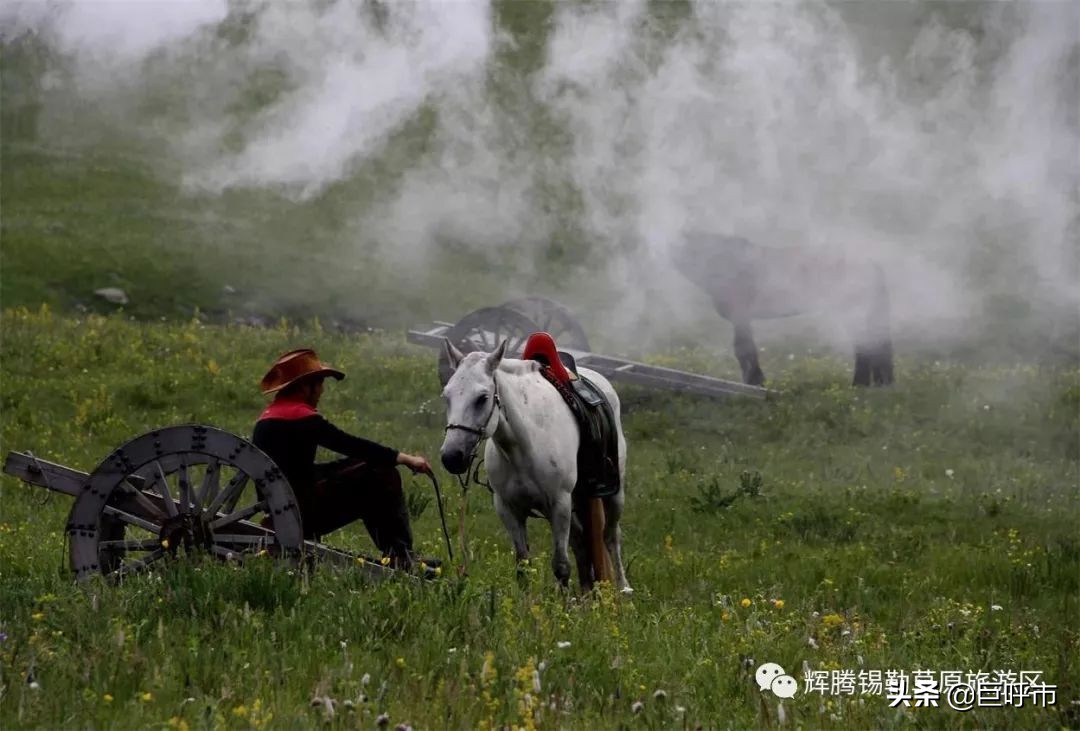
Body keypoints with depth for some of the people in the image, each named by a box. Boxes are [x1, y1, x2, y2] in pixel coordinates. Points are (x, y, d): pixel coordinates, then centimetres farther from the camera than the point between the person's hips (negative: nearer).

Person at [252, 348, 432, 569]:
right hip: (304, 512, -10)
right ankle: (402, 558, -3)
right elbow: (351, 445, -16)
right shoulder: (301, 417, -14)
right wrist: (403, 458, -12)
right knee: (383, 476, -6)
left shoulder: (266, 418, 16)